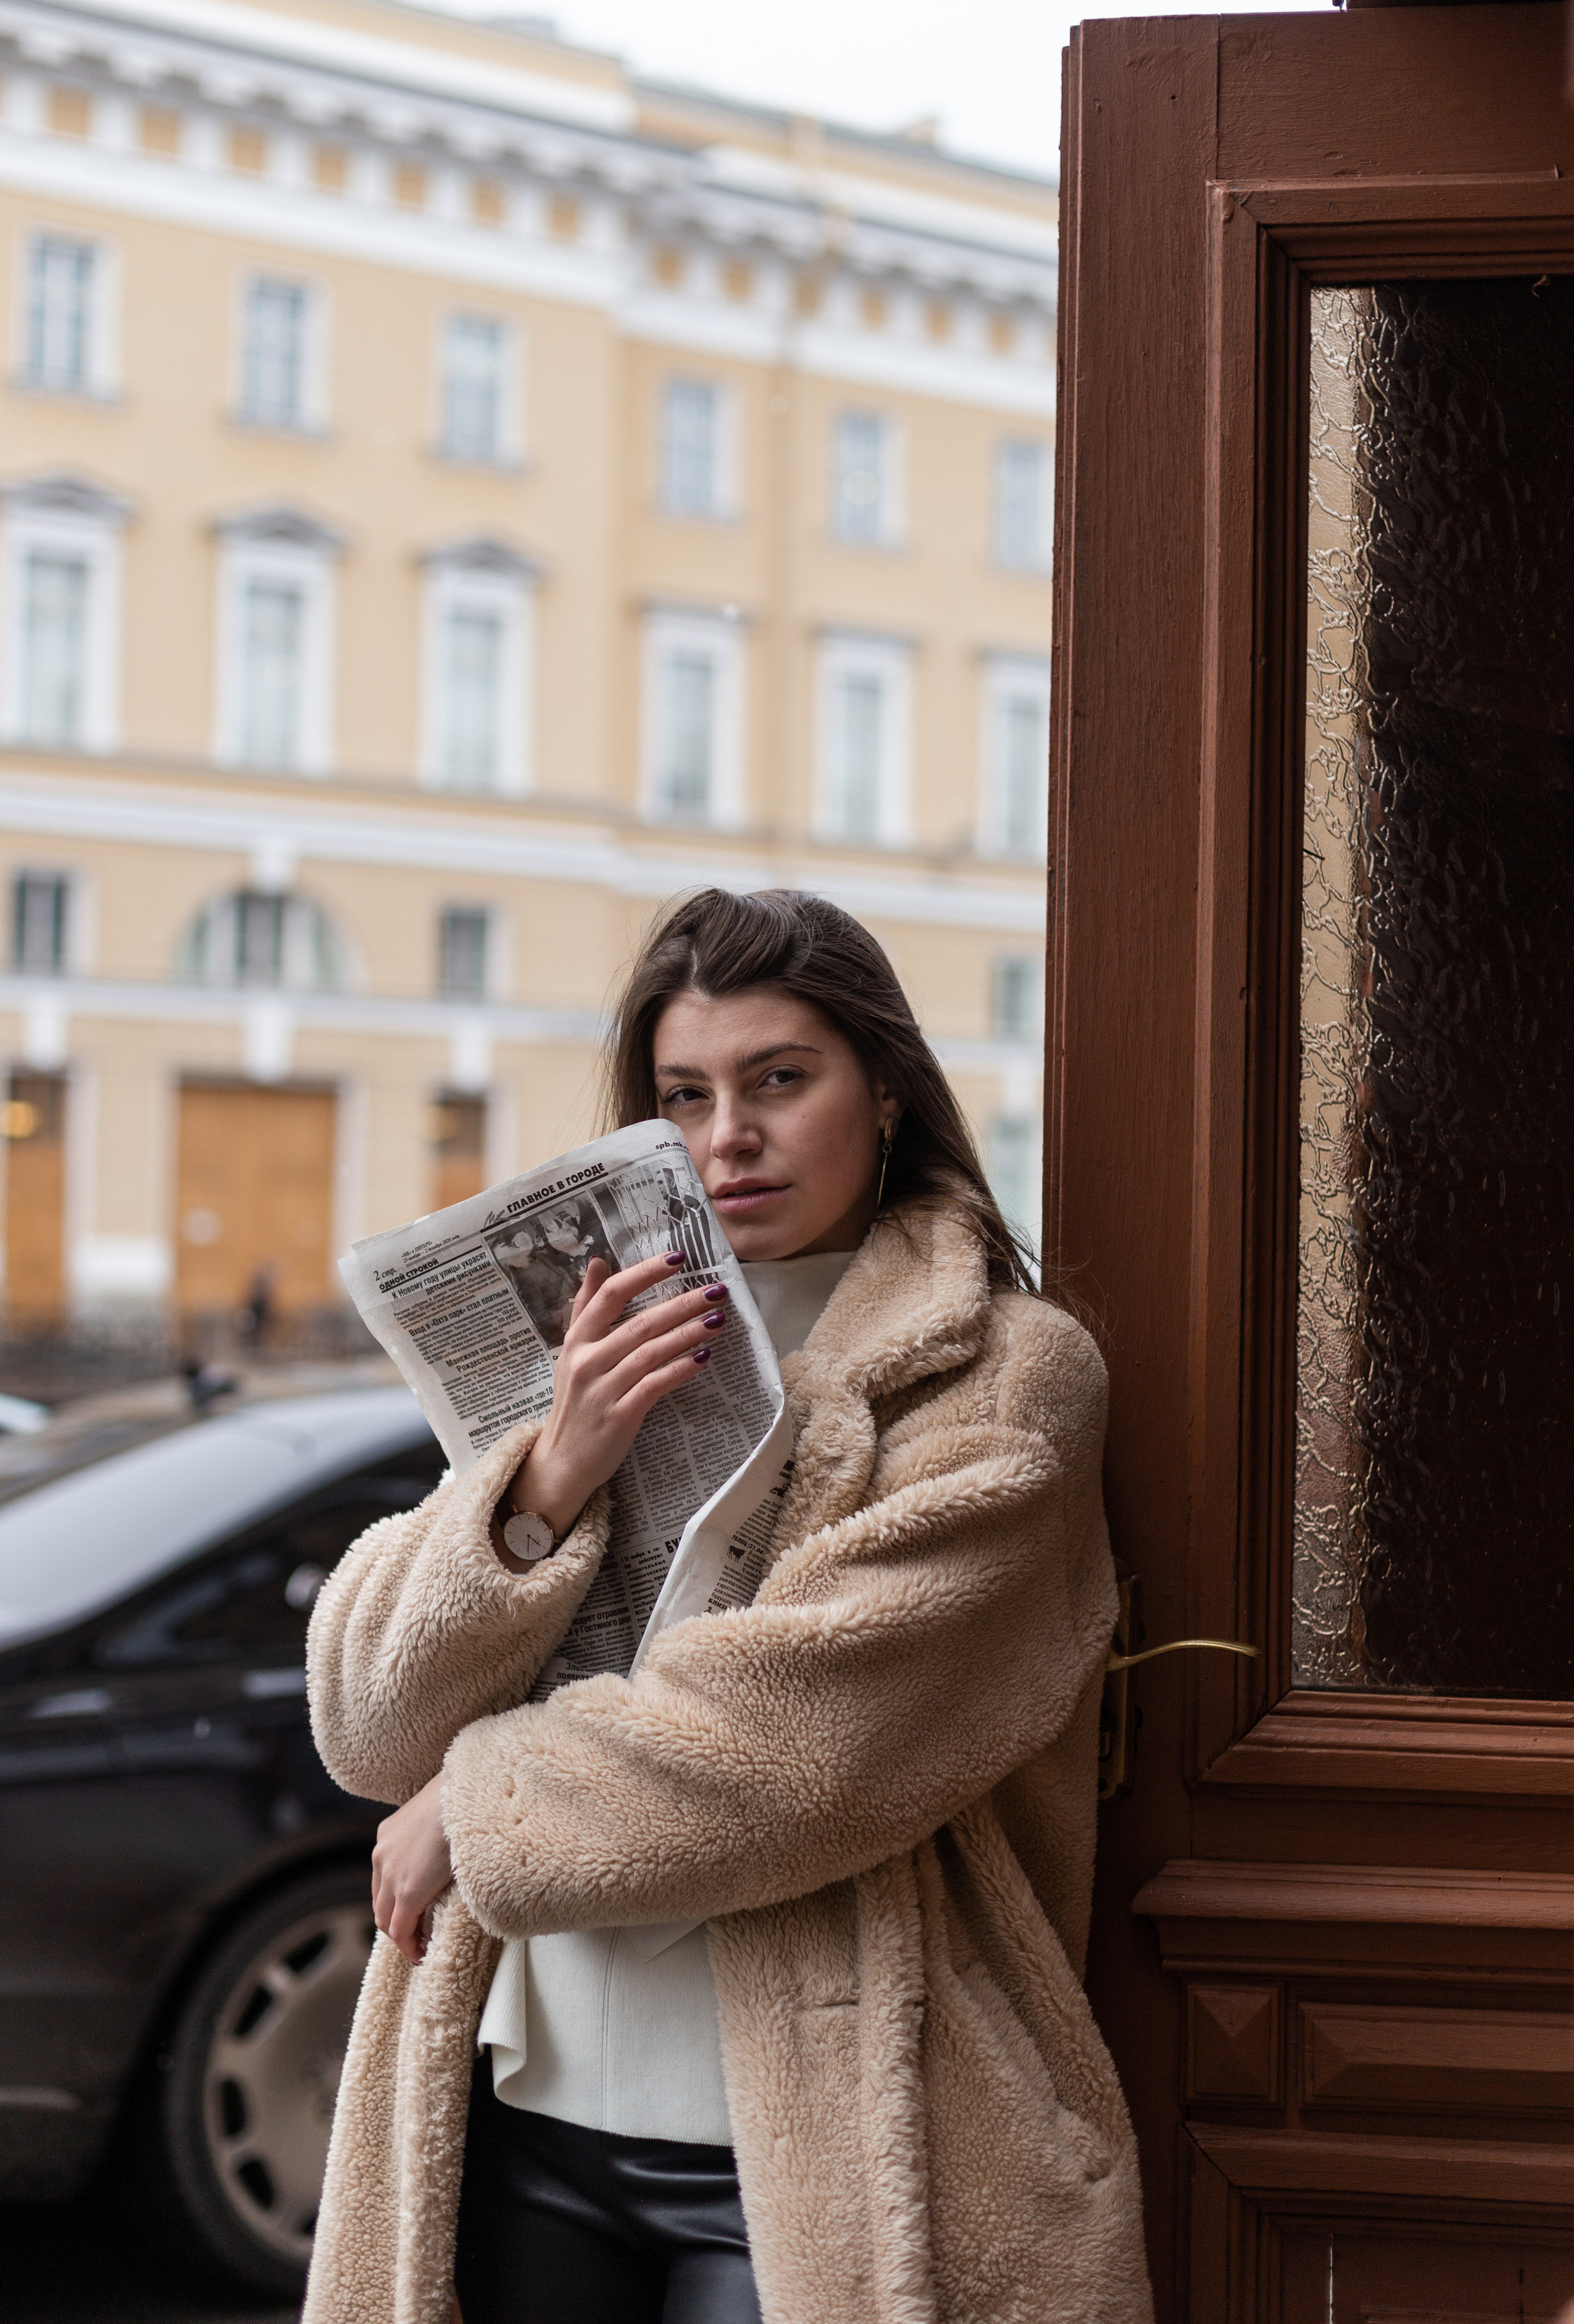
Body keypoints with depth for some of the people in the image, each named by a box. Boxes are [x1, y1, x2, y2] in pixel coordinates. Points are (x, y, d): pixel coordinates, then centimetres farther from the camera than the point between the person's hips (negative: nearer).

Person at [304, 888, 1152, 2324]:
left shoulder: (999, 1377, -4)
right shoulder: (603, 1342, 12)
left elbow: (801, 1740, -16)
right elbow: (365, 1720, 3)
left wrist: (476, 1801, -5)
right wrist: (551, 1477, -11)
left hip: (804, 2140, -4)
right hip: (525, 2105, 4)